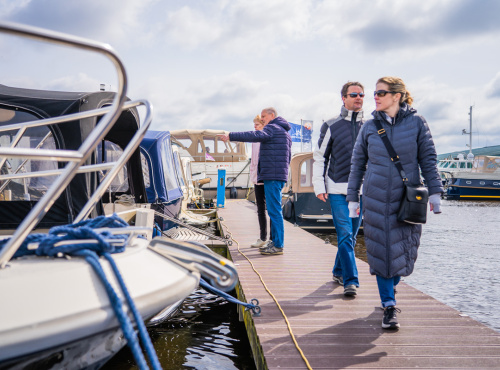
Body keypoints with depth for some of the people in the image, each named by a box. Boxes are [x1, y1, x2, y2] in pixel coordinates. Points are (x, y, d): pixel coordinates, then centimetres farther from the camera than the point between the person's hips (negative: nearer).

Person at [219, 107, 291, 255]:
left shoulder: (272, 128, -8)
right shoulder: (285, 132, 24)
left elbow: (255, 136, -25)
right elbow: (288, 156, 27)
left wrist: (231, 136, -28)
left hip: (272, 175, -10)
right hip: (280, 175, 10)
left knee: (274, 210, -10)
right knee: (274, 210, 13)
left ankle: (278, 246, -10)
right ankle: (275, 242, 17)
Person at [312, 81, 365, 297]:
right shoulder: (331, 126, 1)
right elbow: (319, 158, 4)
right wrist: (319, 187, -4)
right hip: (338, 190, -3)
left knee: (351, 236, 11)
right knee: (344, 235, -10)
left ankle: (339, 271, 28)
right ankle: (350, 281, -10)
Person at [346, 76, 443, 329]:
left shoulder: (416, 123, 0)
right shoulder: (369, 127, 4)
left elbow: (428, 159, 3)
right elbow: (357, 164, 9)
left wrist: (434, 191, -5)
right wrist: (352, 198, 7)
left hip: (407, 198, -1)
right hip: (375, 199, 1)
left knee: (404, 250, 6)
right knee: (381, 250, -2)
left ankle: (390, 288, 35)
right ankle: (389, 306, 6)